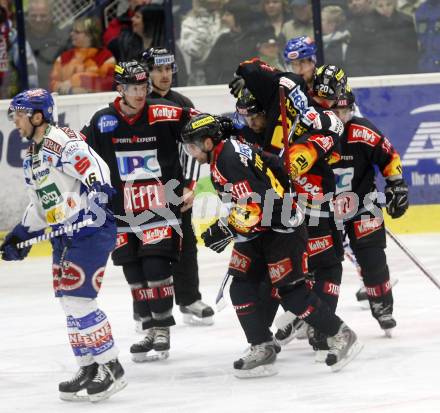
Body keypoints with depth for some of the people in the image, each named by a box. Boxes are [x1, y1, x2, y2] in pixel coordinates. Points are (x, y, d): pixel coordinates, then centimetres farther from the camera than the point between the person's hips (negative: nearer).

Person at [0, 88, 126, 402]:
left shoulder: (62, 141, -14)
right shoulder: (32, 157, 17)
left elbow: (97, 170, -24)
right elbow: (40, 204, 25)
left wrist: (99, 194, -36)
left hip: (92, 230, -10)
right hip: (64, 235, 10)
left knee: (78, 300, -14)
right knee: (70, 304, 10)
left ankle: (111, 368, -8)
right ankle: (90, 369, 18)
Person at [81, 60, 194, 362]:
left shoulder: (164, 115, -8)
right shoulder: (103, 122, 0)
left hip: (160, 203, -3)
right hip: (122, 209, 3)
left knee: (157, 266, -10)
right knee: (135, 273, 5)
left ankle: (163, 330, 0)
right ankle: (150, 330, 15)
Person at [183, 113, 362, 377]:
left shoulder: (231, 159, -23)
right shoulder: (221, 155, 9)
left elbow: (253, 208, -28)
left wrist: (223, 230, -19)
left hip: (283, 228, -10)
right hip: (259, 230, 10)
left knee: (291, 291, -8)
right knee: (242, 286, 1)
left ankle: (341, 336, 4)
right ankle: (262, 350, 2)